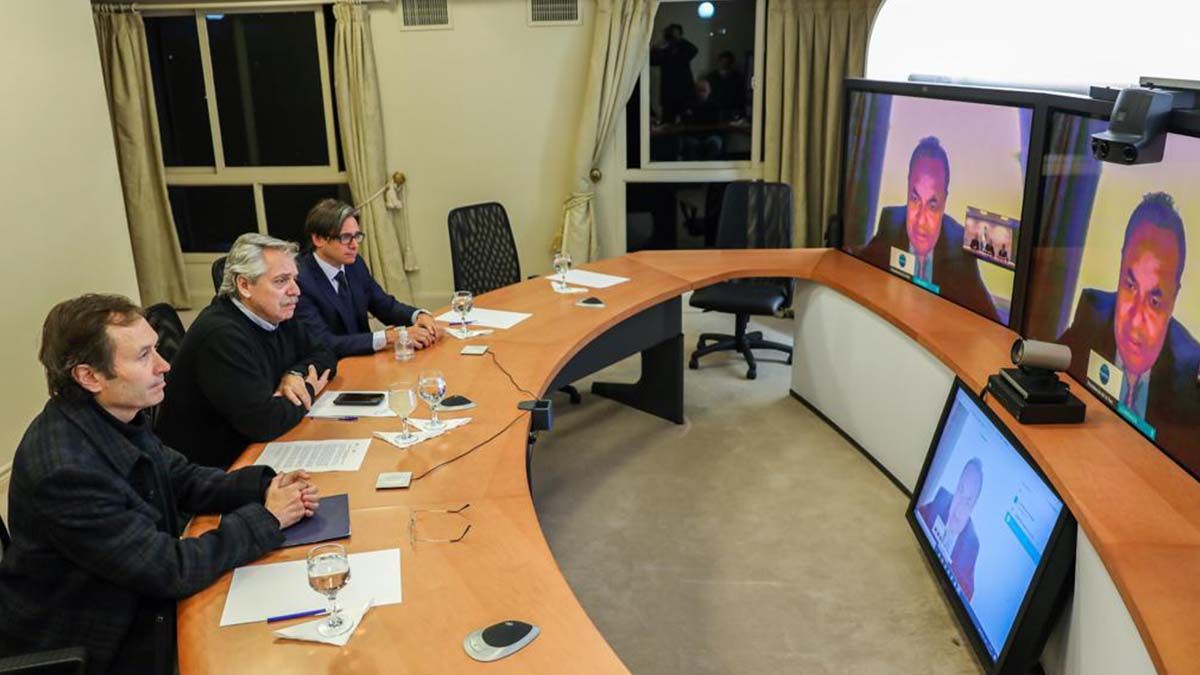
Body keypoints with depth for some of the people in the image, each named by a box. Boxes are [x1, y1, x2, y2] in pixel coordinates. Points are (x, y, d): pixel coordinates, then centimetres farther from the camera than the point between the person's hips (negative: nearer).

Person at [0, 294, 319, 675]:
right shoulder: (65, 470, -32)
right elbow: (171, 571, -26)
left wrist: (265, 487, -9)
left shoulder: (116, 417, -8)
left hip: (136, 601, 7)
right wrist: (267, 518, -18)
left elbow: (182, 479, 8)